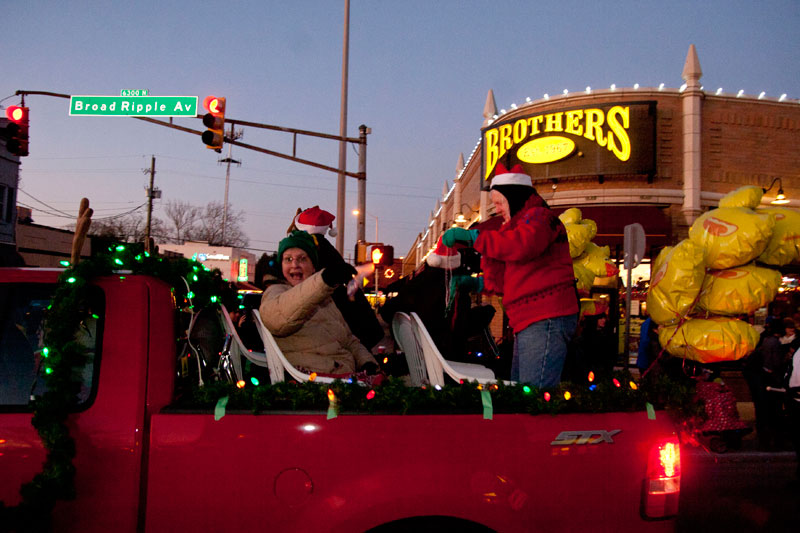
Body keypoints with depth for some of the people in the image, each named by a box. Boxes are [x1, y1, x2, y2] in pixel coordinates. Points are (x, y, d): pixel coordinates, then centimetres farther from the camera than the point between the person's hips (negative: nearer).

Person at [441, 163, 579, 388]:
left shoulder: (539, 217, -3)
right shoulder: (519, 224, 30)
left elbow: (520, 246, -28)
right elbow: (506, 283, 29)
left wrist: (471, 236, -24)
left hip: (545, 321, -11)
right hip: (527, 323, 11)